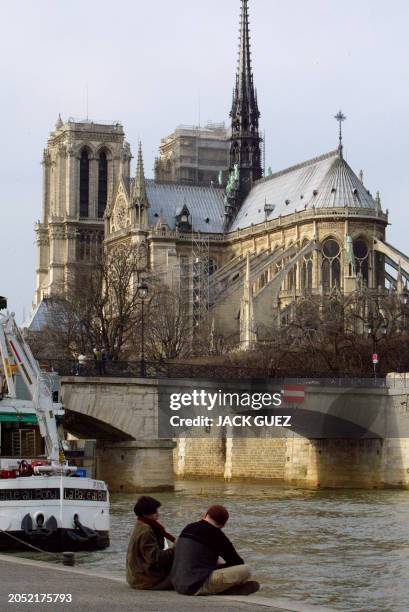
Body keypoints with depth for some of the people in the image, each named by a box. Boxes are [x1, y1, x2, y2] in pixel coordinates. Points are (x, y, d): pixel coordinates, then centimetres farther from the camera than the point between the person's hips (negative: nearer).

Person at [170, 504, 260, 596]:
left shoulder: (188, 528, 14)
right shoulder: (215, 534, -6)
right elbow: (238, 562, 2)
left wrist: (215, 564, 23)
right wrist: (219, 566, 19)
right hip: (198, 587, -8)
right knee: (245, 570, -11)